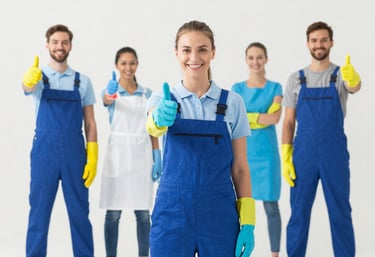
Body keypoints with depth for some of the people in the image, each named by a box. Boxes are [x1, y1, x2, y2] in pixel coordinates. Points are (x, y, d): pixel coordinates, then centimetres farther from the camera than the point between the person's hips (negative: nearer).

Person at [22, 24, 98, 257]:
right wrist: (31, 78, -49)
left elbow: (90, 123, 6)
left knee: (80, 214, 6)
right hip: (44, 153, -1)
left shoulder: (83, 81, 7)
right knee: (39, 213, 4)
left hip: (75, 155, 1)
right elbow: (27, 85, -24)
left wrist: (92, 159, -3)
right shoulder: (39, 77, 2)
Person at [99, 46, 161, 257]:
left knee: (143, 212, 6)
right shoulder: (112, 91, 0)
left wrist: (157, 158, 1)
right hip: (118, 154, -2)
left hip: (142, 155, 2)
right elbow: (107, 100, -27)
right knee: (113, 213, 2)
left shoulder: (147, 94, 9)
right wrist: (111, 94, -51)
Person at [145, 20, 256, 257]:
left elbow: (240, 168, 4)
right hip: (172, 213, 0)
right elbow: (153, 128, -22)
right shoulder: (163, 100, 2)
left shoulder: (233, 102, 3)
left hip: (219, 215, 0)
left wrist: (248, 223, -3)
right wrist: (159, 119, -46)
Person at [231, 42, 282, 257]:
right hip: (242, 152, 2)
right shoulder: (237, 89, 9)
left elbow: (276, 118, -9)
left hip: (266, 152, -1)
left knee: (271, 206, 1)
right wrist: (263, 117, -11)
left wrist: (245, 116, -8)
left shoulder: (275, 88, 5)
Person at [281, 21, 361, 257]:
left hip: (335, 152, -1)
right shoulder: (296, 79, 6)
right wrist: (285, 157, -3)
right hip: (303, 152, 2)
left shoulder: (341, 74, 0)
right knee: (299, 212, 7)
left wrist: (353, 79, -51)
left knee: (340, 213, 5)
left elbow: (354, 87, -26)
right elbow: (289, 122, 6)